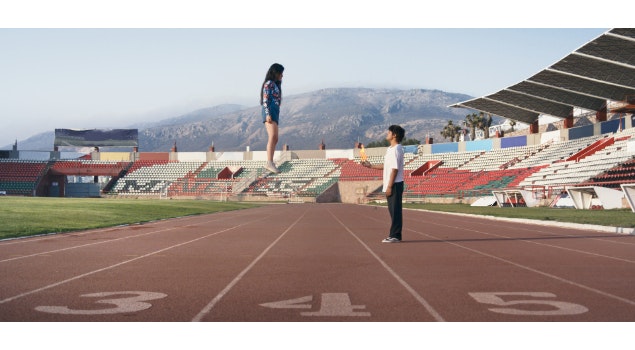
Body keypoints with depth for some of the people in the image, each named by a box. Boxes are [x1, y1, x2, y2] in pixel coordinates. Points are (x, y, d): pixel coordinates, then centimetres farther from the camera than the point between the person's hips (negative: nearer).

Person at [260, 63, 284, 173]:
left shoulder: (275, 85, 26)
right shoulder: (269, 83, -2)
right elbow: (265, 100, -11)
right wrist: (268, 114, -21)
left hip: (275, 113, 10)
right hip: (269, 112, -10)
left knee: (275, 139, 7)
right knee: (272, 137, -24)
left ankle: (269, 164, 8)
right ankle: (270, 163, -36)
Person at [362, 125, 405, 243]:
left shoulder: (396, 149, -14)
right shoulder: (390, 149, 16)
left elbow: (394, 169, -19)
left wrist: (390, 186, -20)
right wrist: (371, 166, 22)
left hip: (395, 184, -10)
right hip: (391, 184, 10)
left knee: (395, 210, -6)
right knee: (393, 210, 12)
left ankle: (395, 236, -3)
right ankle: (394, 235, 17)